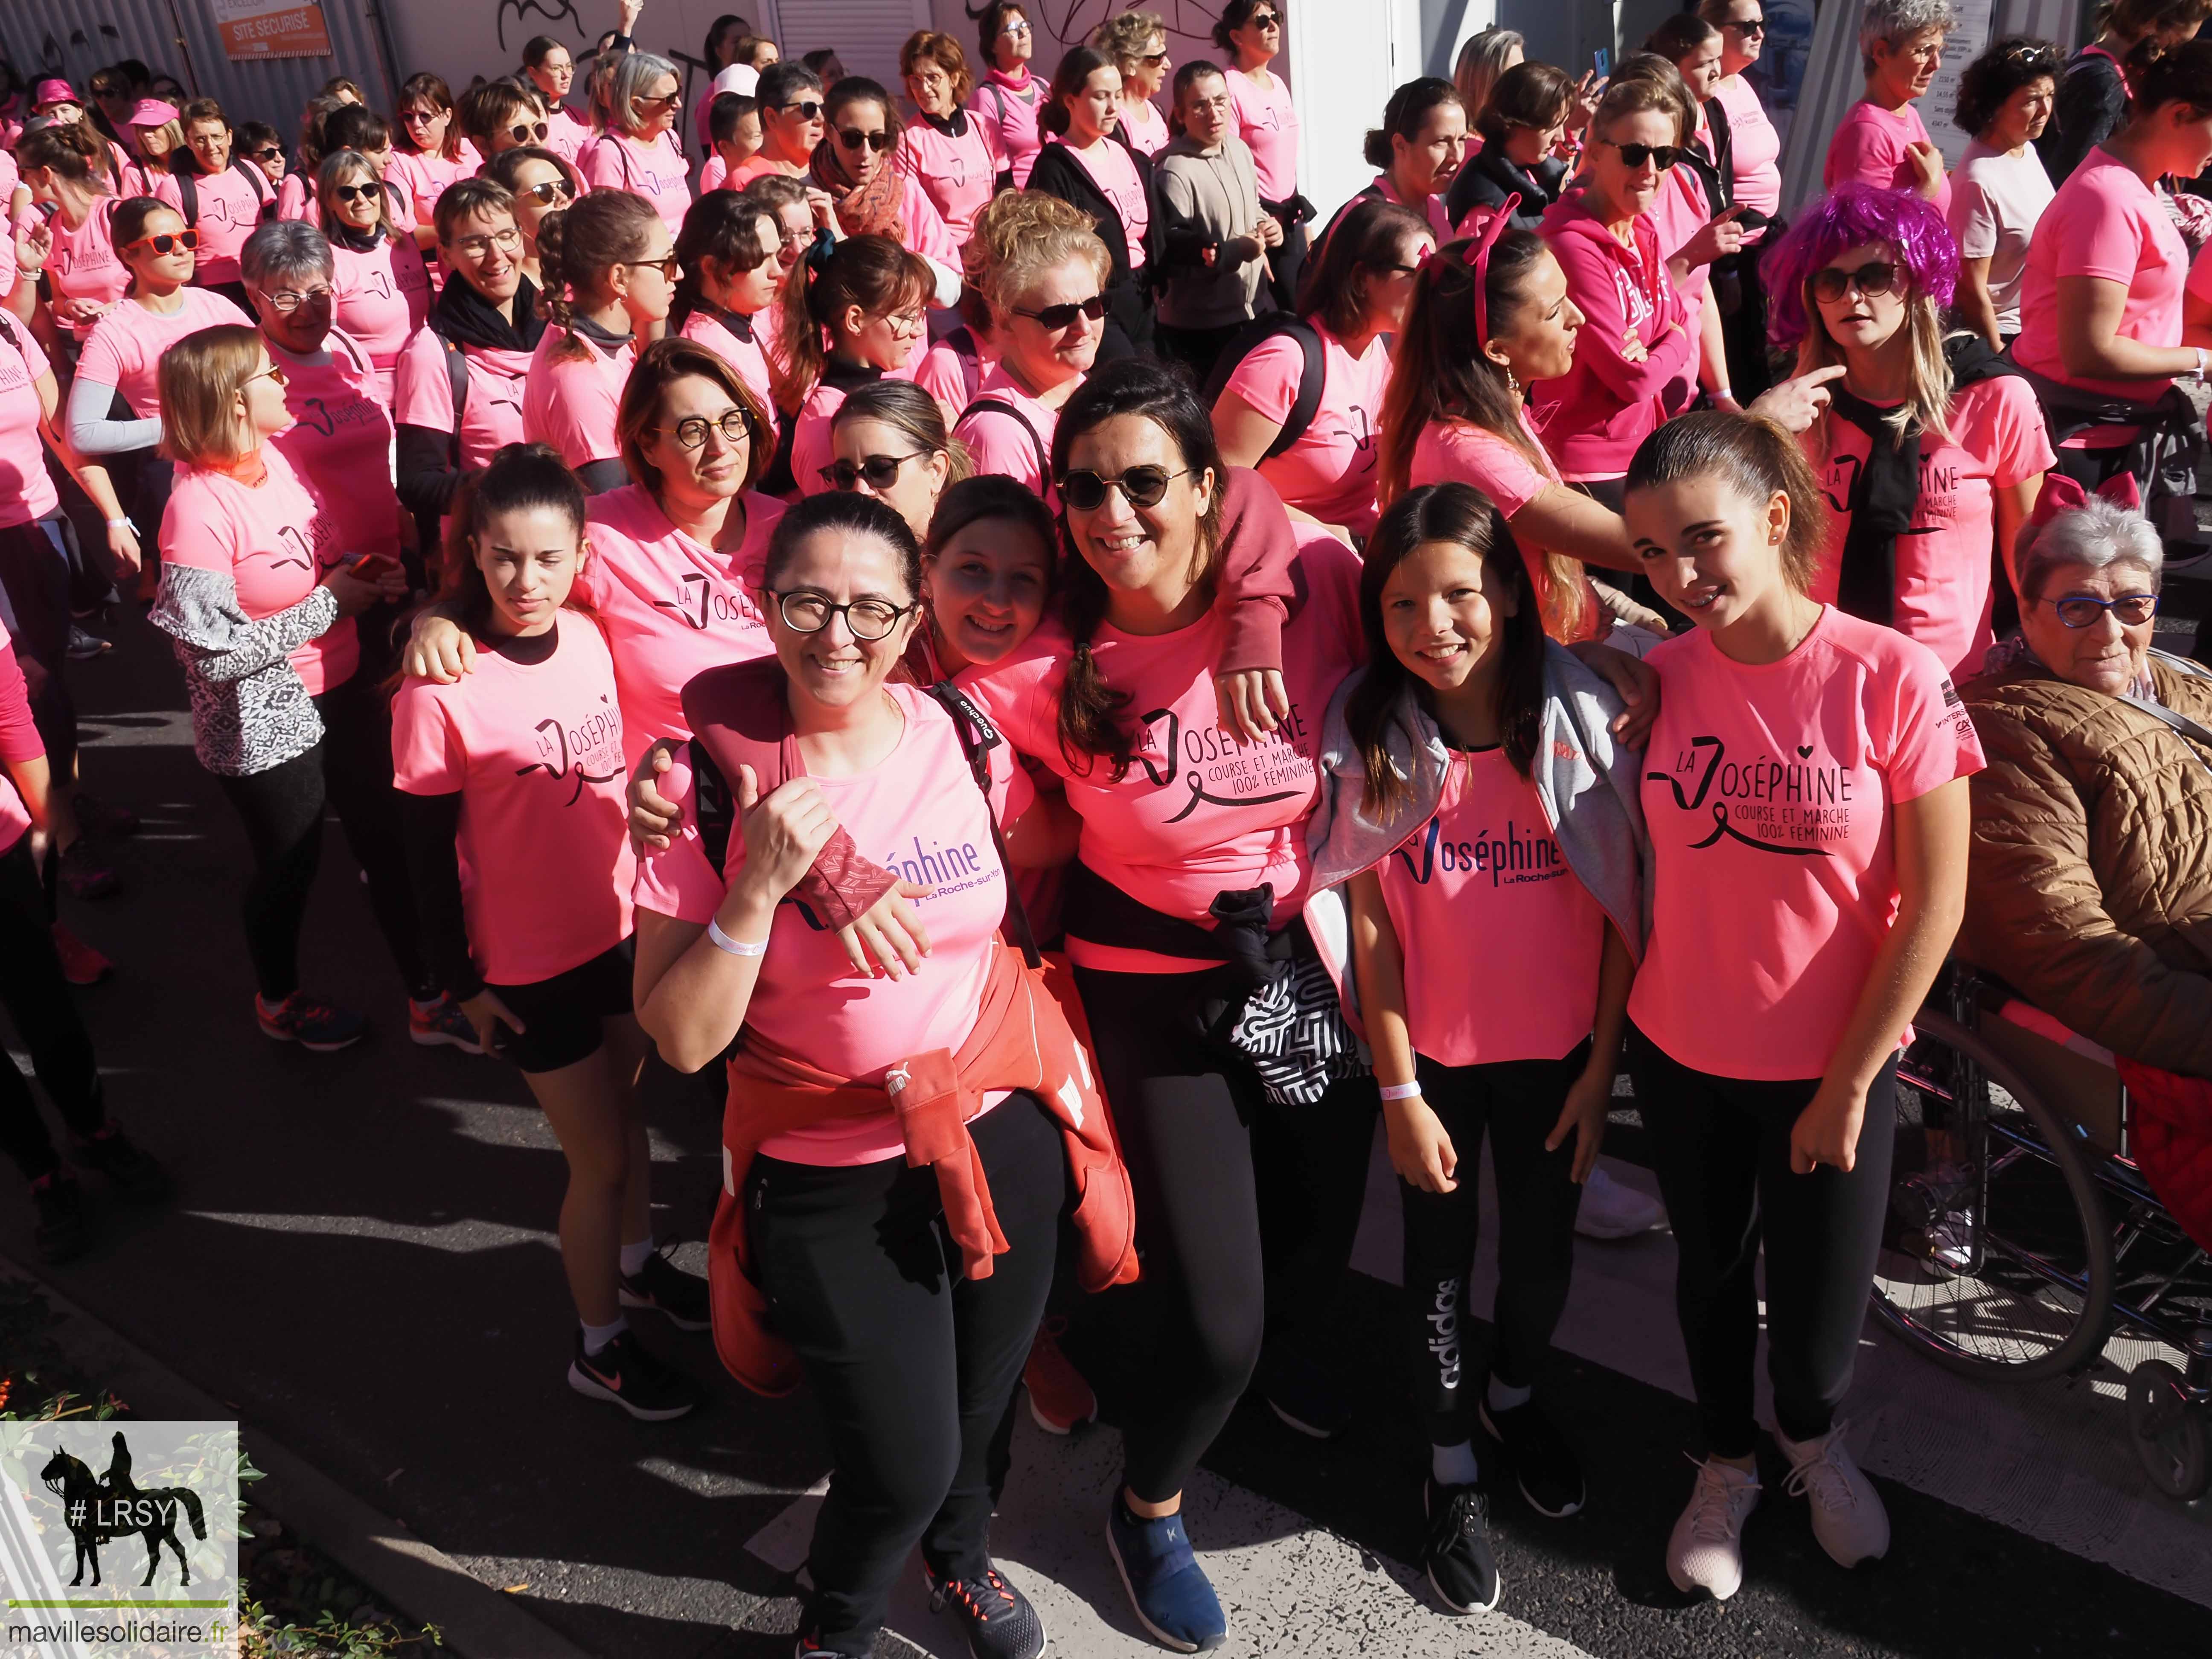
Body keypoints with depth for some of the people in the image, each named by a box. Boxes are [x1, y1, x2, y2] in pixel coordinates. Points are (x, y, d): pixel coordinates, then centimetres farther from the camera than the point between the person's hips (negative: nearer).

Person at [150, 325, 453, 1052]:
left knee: (388, 839, 13)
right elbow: (216, 653, -24)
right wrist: (332, 602, -19)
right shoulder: (197, 509, -24)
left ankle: (429, 998, 29)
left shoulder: (273, 458, -2)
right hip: (266, 724, -7)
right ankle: (279, 1002, 42)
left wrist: (369, 576, -7)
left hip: (340, 689, 7)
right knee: (290, 866, 14)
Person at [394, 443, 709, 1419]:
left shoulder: (591, 638, -7)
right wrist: (463, 983, -8)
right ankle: (600, 1348, 30)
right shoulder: (440, 688, -22)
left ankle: (637, 1264, 49)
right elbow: (427, 851, -13)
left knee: (625, 1108, 24)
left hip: (624, 923, 5)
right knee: (600, 1158, 7)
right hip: (529, 963, -5)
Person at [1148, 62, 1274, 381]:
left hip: (1251, 306, 8)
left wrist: (1266, 226, 2)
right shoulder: (1174, 171, -20)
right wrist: (1232, 252, -27)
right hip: (1198, 326, -8)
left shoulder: (1239, 149, 8)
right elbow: (1167, 251, -24)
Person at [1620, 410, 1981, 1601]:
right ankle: (1726, 1462, 49)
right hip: (1679, 1053, 2)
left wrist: (1850, 1083, -10)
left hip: (1833, 1066, -2)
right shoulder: (1661, 678, -9)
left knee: (1820, 1308, 12)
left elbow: (1934, 900, -12)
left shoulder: (1892, 675, -16)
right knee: (1710, 1269, 21)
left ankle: (1812, 1436, 49)